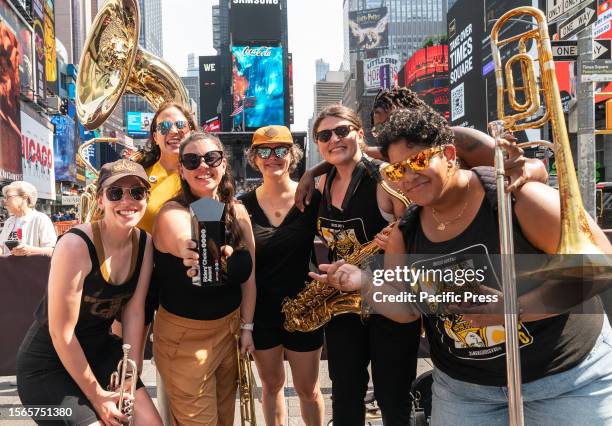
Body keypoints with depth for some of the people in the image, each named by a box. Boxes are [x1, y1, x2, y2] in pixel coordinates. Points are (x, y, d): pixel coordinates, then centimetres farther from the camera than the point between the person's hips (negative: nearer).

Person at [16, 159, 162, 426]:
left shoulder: (144, 243, -8)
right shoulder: (76, 245, -26)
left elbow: (134, 310, -3)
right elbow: (61, 333, -22)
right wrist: (97, 395, -14)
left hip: (100, 350, 6)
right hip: (48, 364, -5)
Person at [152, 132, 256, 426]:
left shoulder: (238, 212, -4)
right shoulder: (173, 213, -20)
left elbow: (248, 274, 4)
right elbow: (185, 243, -45)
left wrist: (247, 327, 4)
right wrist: (195, 251, -68)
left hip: (229, 328, 5)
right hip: (184, 336, -5)